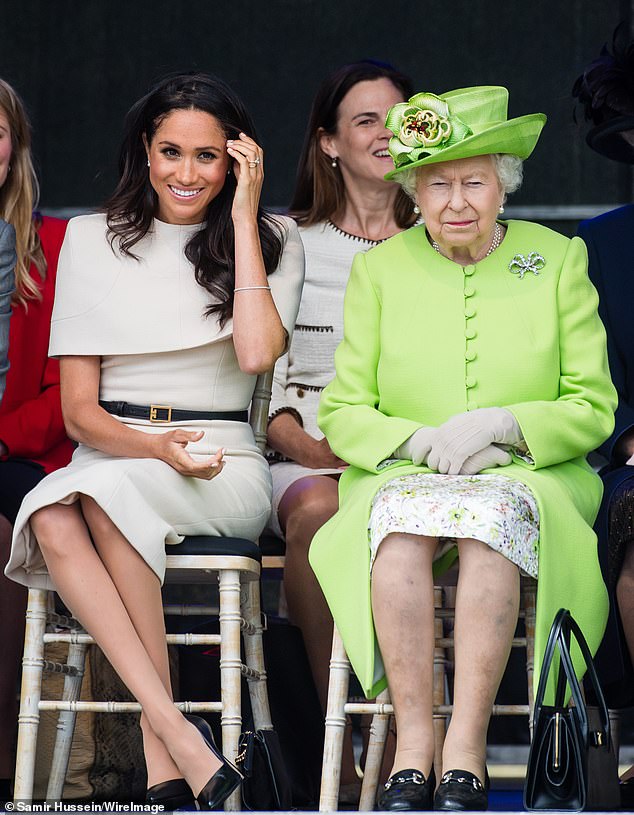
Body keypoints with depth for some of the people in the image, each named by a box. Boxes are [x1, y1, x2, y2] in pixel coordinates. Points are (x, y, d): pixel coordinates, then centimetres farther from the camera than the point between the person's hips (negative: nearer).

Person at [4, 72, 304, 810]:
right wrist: (153, 447, -15)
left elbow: (257, 354, -11)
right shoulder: (91, 240, 12)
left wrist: (242, 218, -5)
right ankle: (181, 741, -41)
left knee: (104, 494, -35)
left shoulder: (271, 242, 10)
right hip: (111, 454, 2)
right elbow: (79, 410, 6)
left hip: (224, 469, -2)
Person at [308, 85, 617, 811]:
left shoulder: (559, 260, 7)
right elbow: (342, 415, 7)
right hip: (404, 475, 1)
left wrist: (500, 425, -14)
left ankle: (466, 747, -38)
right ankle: (412, 744, -36)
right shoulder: (379, 269, 9)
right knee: (402, 517, -35)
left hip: (528, 478, -1)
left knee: (493, 514, -36)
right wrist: (419, 443, -13)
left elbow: (592, 409, 4)